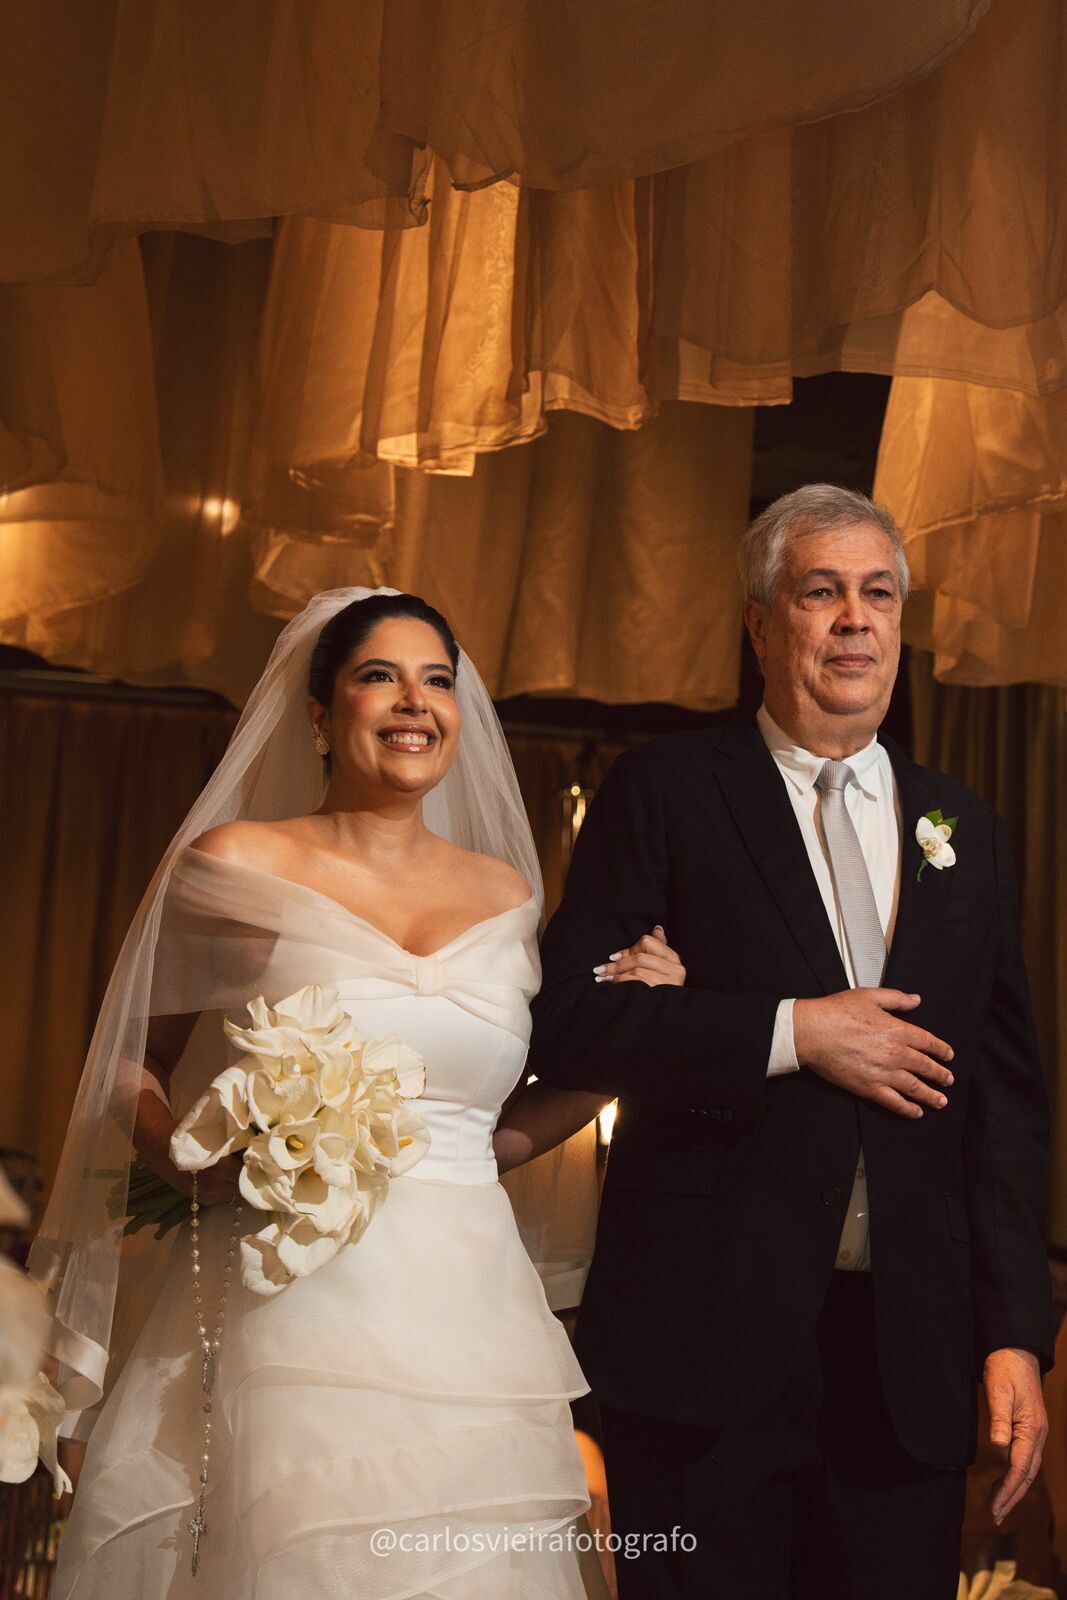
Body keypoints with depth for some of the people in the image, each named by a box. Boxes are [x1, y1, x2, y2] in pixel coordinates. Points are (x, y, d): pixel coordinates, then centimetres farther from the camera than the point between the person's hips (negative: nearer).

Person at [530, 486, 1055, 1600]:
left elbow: (1006, 1096, 10)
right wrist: (791, 1031, -15)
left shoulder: (964, 831, 12)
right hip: (707, 1336, -3)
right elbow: (564, 1024, -8)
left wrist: (1016, 1336, 3)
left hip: (913, 1348, 3)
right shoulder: (664, 790, 1)